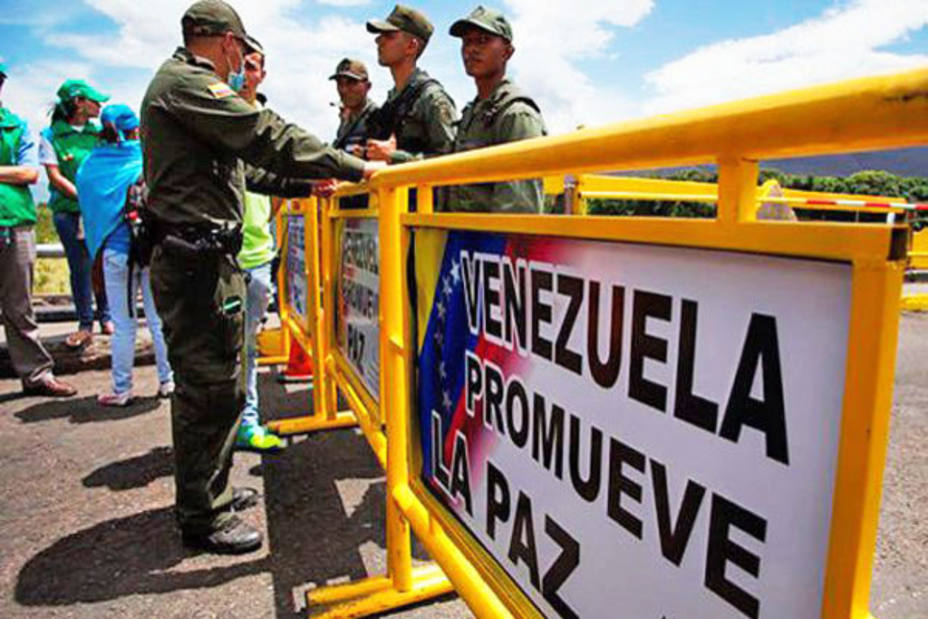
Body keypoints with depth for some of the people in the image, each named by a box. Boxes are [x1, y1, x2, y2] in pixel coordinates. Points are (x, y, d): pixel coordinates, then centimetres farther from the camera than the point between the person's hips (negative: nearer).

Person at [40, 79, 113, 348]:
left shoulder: (99, 133, 9)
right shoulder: (51, 135, 0)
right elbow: (55, 177, -4)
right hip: (68, 211, -2)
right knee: (80, 267, 0)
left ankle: (105, 317, 18)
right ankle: (85, 325, 10)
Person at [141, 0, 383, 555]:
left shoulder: (184, 85, 24)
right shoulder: (186, 81, -9)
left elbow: (240, 158, 25)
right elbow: (269, 140, -19)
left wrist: (311, 182, 23)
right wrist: (353, 168, -17)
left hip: (206, 257, 11)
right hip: (196, 258, -11)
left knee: (217, 380, 16)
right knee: (209, 385, -4)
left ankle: (211, 491, 30)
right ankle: (201, 517, 10)